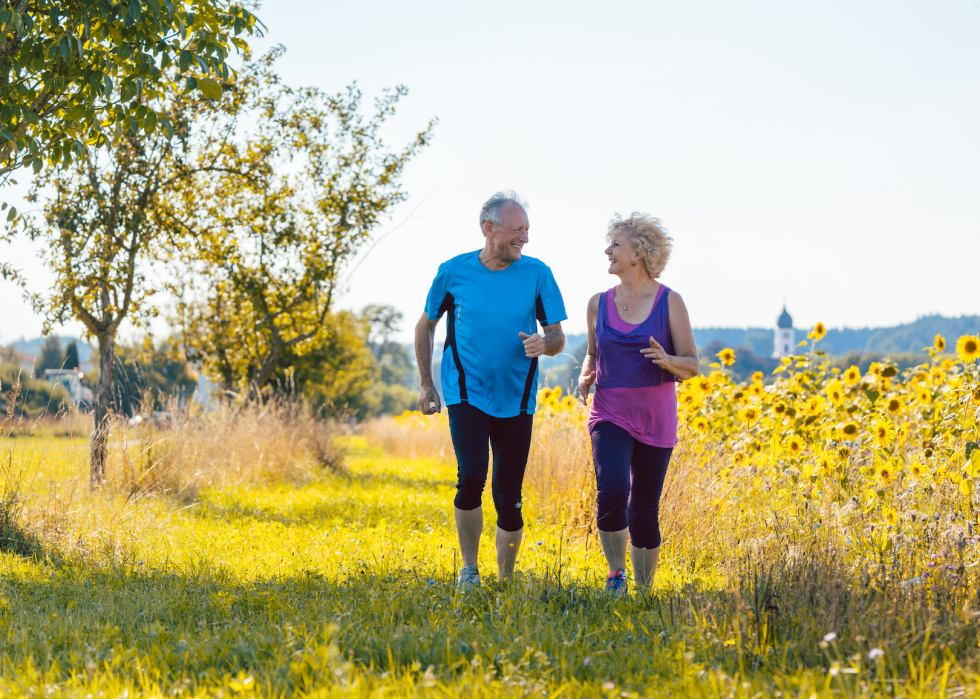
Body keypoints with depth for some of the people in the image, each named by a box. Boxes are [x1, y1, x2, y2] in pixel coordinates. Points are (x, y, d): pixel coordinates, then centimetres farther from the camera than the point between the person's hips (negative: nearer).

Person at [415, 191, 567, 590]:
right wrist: (426, 385, 9)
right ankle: (469, 568, -1)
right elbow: (425, 327, 12)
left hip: (516, 400, 2)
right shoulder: (454, 272, -2)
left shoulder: (537, 274, -1)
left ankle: (506, 583, 19)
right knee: (471, 478, -20)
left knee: (508, 496, 4)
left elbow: (558, 337, 3)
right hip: (467, 395, -1)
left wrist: (545, 343, -21)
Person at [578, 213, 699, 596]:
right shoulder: (599, 303, 6)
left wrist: (667, 361, -22)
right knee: (612, 492, -23)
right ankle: (616, 572, 0)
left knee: (644, 510, 3)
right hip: (610, 415, 1)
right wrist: (585, 376, 0)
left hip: (655, 416, -1)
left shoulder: (670, 302, -2)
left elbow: (692, 365, 0)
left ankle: (644, 592, 22)